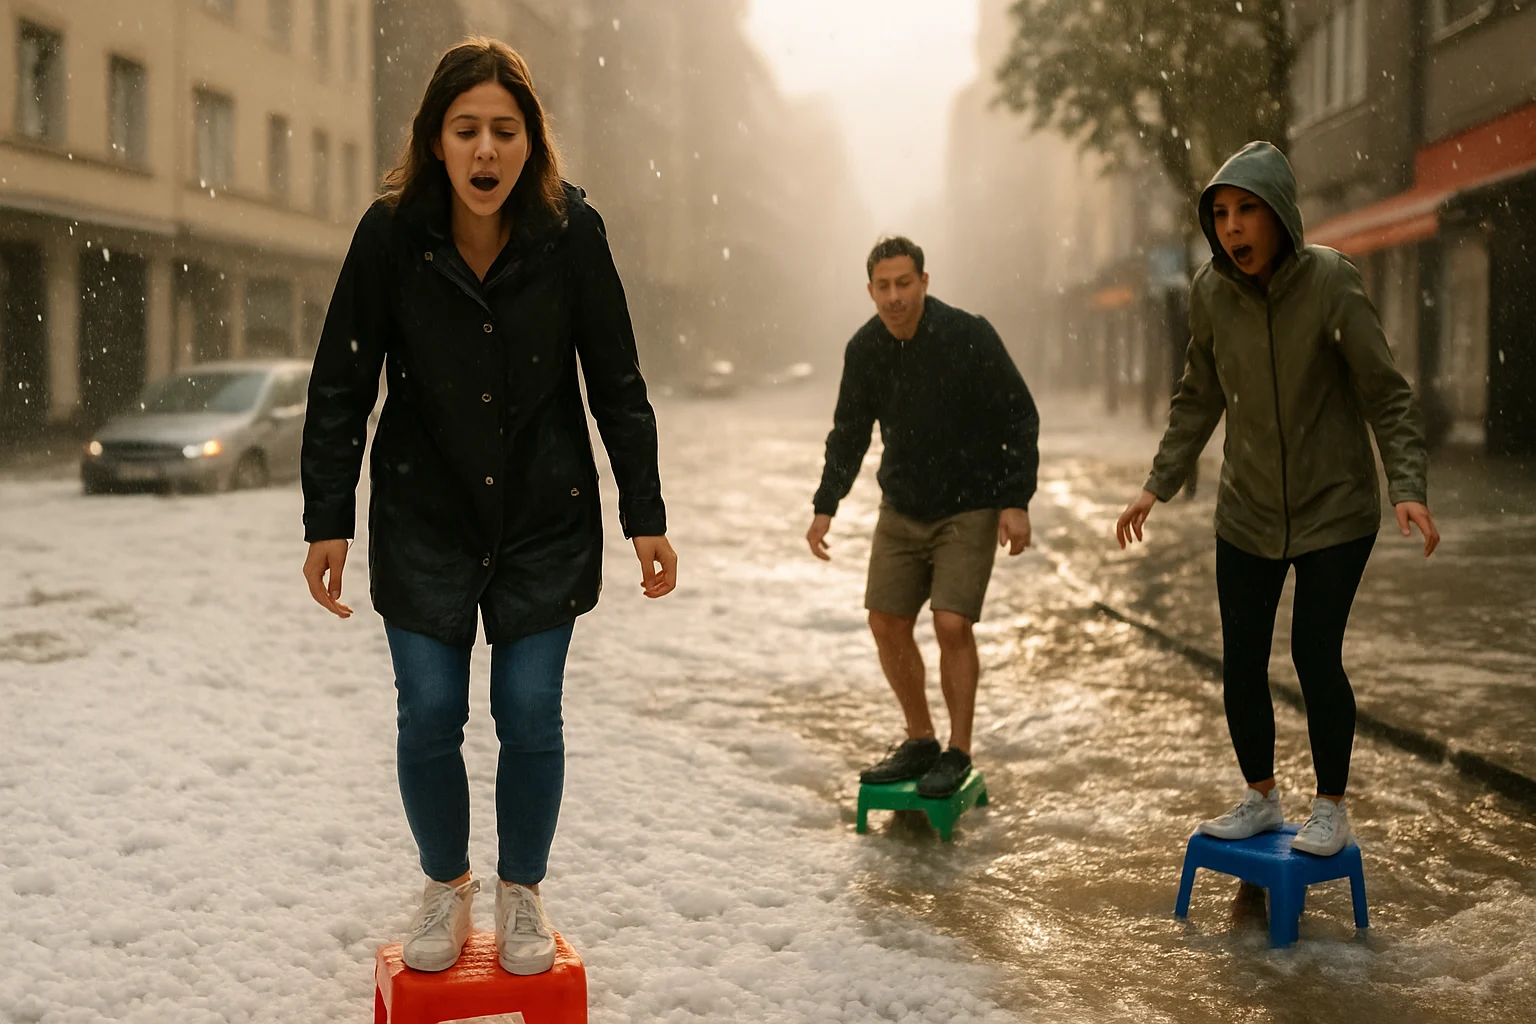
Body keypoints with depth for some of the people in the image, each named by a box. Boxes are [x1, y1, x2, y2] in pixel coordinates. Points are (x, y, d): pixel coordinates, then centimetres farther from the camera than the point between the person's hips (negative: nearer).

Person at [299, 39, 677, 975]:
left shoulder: (573, 232, -10)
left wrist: (646, 515, -2)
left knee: (531, 715, 4)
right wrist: (328, 521, -5)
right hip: (424, 519, 0)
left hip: (546, 518, 0)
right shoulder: (391, 233, -10)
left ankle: (523, 893, 27)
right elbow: (342, 386, -3)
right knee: (429, 716, 4)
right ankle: (446, 889, 28)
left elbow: (618, 383, -2)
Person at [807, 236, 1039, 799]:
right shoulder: (865, 348, -2)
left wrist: (1016, 502, -17)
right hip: (901, 509, 5)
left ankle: (957, 753, 2)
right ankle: (920, 741, 21)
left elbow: (1020, 419, -12)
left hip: (969, 509, -5)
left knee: (951, 623, -14)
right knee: (887, 623, 3)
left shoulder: (969, 337, -17)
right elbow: (849, 432, 10)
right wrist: (826, 505, 2)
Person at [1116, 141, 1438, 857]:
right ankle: (1260, 799, 27)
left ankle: (1331, 809, 16)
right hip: (1248, 513, 4)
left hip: (1335, 510, -4)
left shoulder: (1331, 283, -17)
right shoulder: (1211, 292, -5)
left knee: (1316, 655, -5)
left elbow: (1387, 396, -13)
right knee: (1241, 663, 6)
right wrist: (1159, 485, 3)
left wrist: (1407, 489, -23)